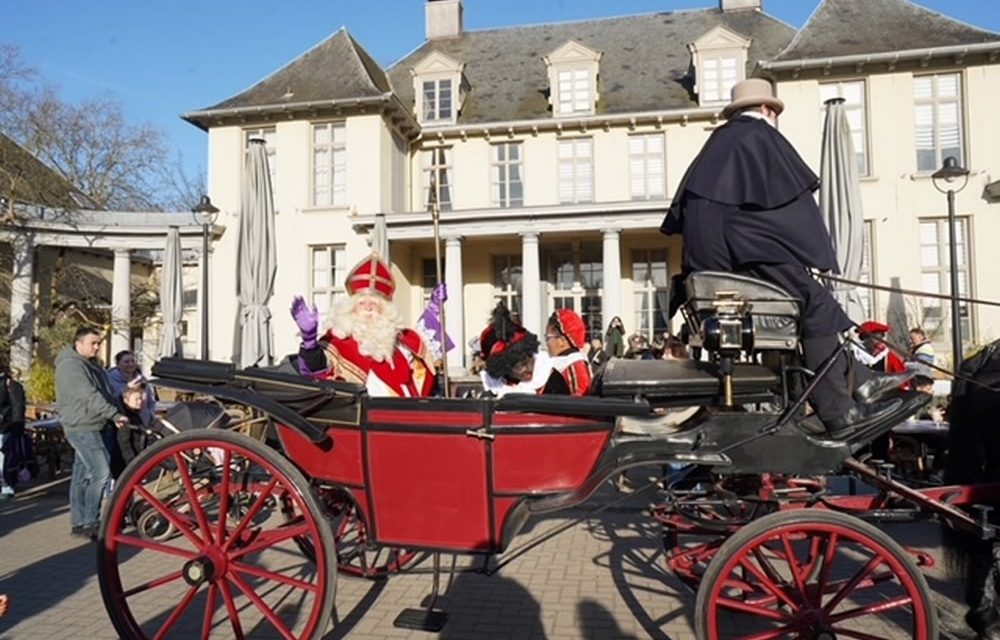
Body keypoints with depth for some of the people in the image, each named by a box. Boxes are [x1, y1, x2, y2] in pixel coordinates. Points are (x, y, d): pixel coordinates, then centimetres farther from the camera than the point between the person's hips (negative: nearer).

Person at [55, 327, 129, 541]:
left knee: (83, 475, 13)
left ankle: (78, 522, 19)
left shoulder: (93, 365, 19)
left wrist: (115, 416, -1)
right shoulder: (70, 365, -12)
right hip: (82, 428, -9)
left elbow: (108, 393, 15)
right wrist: (115, 414, -24)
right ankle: (90, 523, -8)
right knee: (101, 473, -14)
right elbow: (90, 396, -22)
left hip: (93, 427, 9)